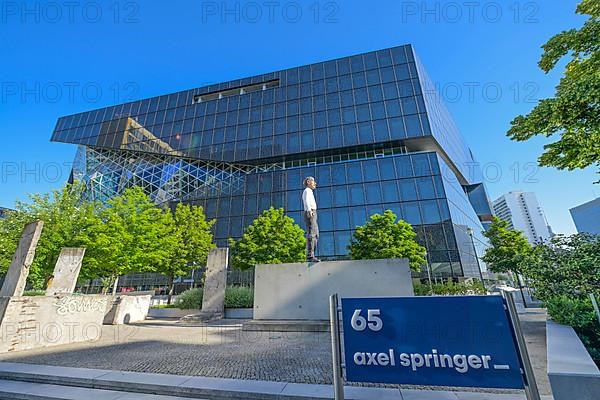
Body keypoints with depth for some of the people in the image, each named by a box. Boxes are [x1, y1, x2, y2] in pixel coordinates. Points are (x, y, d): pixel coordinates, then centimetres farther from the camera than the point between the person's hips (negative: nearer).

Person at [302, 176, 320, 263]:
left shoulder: (309, 192, 32)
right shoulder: (307, 190, 2)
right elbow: (306, 201, -18)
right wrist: (309, 210, -34)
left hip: (312, 214, 10)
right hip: (310, 214, -10)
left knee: (315, 236, 7)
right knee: (311, 234, -17)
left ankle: (311, 255, 6)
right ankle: (310, 256, -21)